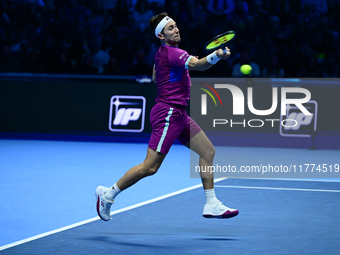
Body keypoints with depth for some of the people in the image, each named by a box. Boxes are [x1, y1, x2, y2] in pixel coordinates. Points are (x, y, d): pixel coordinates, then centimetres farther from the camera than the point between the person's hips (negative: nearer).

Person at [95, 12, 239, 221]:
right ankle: (108, 194, 6)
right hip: (168, 114, -11)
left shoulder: (163, 53, 15)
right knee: (150, 167, -9)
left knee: (208, 151, 8)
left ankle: (212, 205, 10)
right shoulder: (171, 52, -16)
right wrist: (216, 56, -52)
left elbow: (155, 77, 33)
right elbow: (196, 64, -35)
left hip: (178, 115, 11)